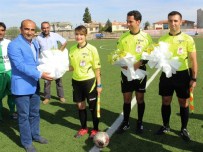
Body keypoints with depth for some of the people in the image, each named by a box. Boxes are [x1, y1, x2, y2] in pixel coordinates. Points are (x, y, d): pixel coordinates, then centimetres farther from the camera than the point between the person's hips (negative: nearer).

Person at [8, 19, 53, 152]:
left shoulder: (35, 43, 8)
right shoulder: (14, 45, -18)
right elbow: (21, 66, -26)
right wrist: (40, 75, -28)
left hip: (34, 84, 8)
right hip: (21, 85, -7)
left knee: (35, 113, 20)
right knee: (24, 115, 6)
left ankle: (35, 135, 38)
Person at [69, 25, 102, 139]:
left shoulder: (92, 49, -10)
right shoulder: (72, 50, 3)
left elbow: (97, 68, -7)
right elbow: (72, 67, 12)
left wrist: (99, 84, -7)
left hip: (89, 81, -4)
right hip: (76, 81, 5)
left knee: (93, 106, 7)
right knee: (80, 106, 13)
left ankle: (95, 129, 25)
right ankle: (84, 128, 31)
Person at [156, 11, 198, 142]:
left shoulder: (187, 39, -7)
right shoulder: (162, 39, 2)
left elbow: (193, 60, -4)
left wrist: (194, 78, -7)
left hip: (182, 75, -2)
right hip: (166, 74, 3)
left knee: (184, 103, 8)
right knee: (166, 102, 12)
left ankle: (184, 129, 26)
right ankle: (166, 126, 31)